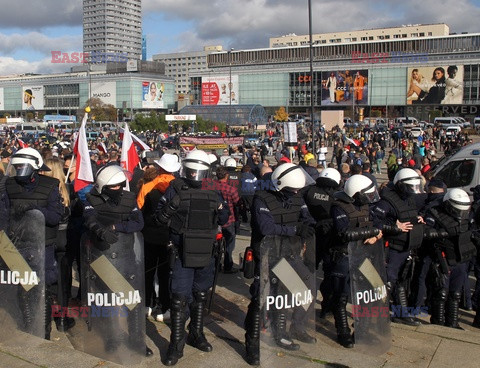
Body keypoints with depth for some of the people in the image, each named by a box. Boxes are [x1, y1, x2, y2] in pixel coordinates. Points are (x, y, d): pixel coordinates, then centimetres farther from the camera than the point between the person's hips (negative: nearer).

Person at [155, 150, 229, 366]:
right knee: (179, 299, -4)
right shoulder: (175, 189, -5)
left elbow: (223, 220, 14)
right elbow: (160, 217, -5)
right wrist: (170, 207, -25)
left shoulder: (213, 192, 5)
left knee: (200, 296, 17)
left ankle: (196, 334, 35)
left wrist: (222, 212, -9)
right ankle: (176, 345, 8)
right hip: (182, 253, -4)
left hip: (206, 254, 4)